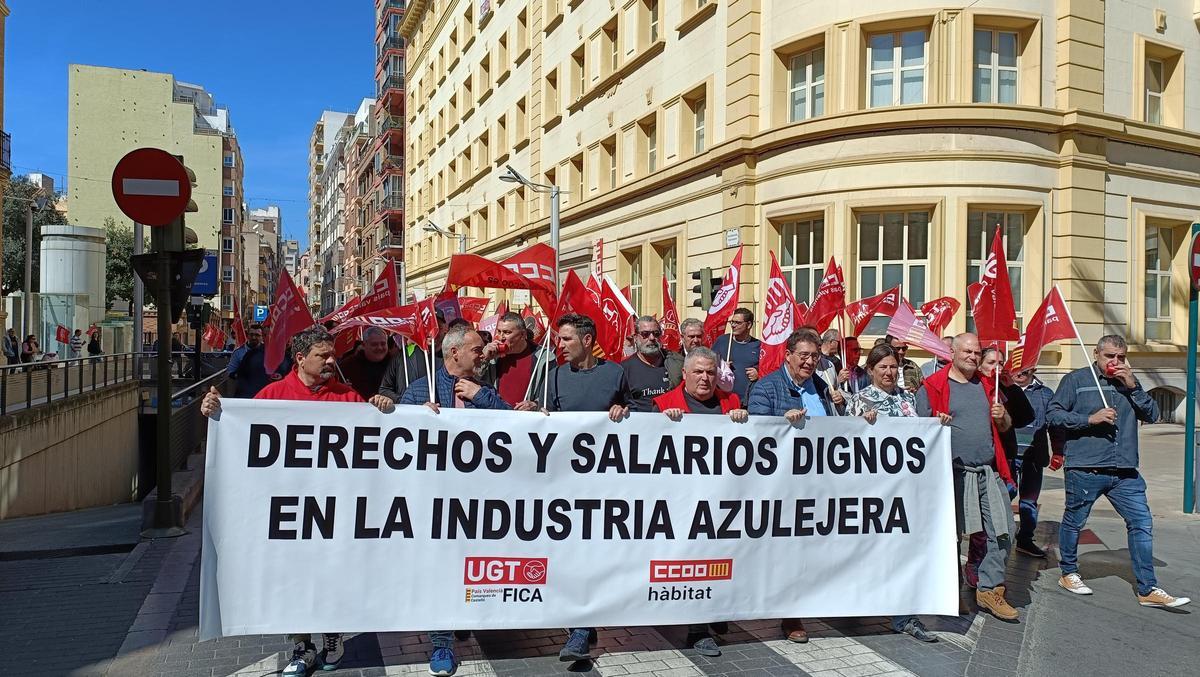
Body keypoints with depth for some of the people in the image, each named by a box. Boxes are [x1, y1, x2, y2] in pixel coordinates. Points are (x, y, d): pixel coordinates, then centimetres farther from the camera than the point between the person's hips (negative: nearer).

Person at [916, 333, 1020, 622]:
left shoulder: (987, 385, 16)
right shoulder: (931, 387, -1)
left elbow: (1006, 426, 24)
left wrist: (1002, 417, 1)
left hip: (989, 472, 5)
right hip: (954, 472, -5)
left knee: (1002, 531, 1)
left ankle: (990, 589, 12)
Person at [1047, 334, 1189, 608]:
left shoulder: (1128, 382, 14)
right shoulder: (1076, 380, -2)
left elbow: (1152, 415, 5)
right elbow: (1053, 413, -7)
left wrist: (1133, 387, -8)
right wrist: (1089, 419, -17)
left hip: (1124, 471, 5)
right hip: (1084, 469, -5)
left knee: (1141, 523, 1)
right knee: (1073, 522, 8)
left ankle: (1148, 590, 9)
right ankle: (1068, 573, 28)